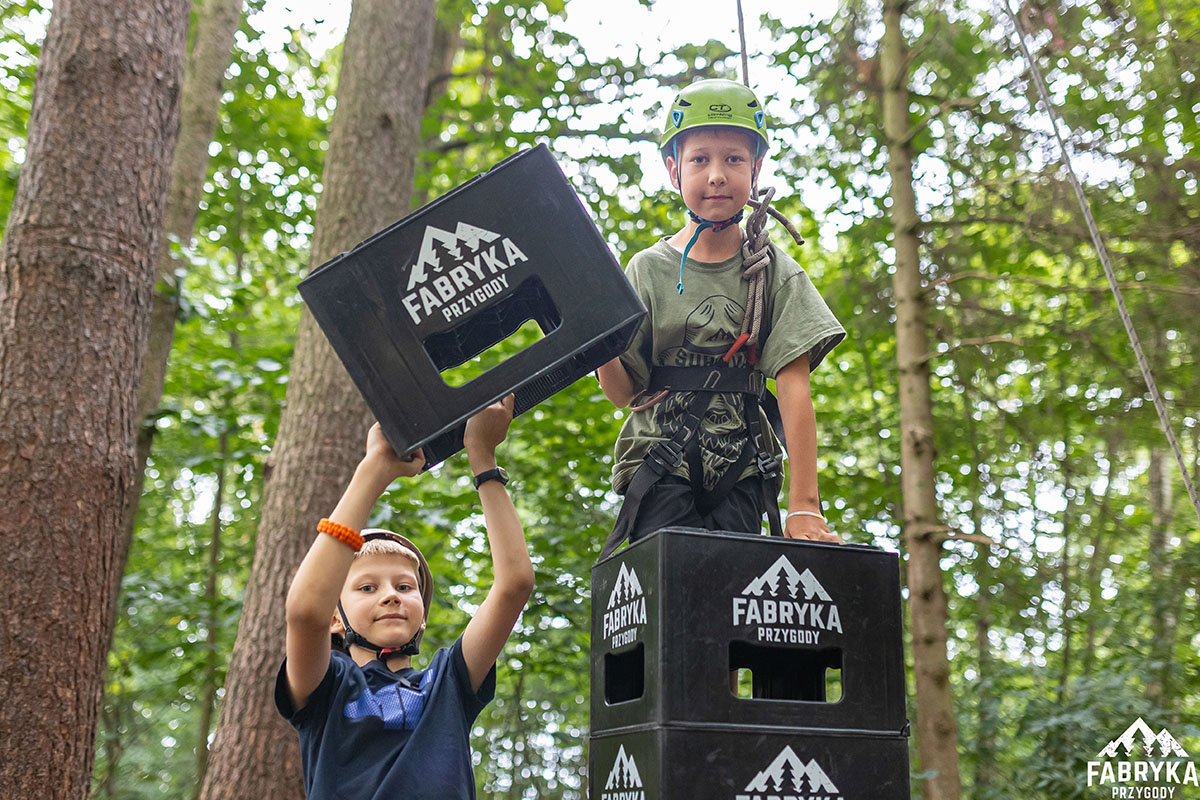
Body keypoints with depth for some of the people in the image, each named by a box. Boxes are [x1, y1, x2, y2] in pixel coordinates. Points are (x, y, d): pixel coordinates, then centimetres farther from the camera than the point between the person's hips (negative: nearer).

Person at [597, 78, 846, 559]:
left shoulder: (775, 272, 3)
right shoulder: (649, 270, 3)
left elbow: (794, 388, -6)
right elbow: (624, 393, 3)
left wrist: (804, 506, -14)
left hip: (740, 471, 1)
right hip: (660, 467, 0)